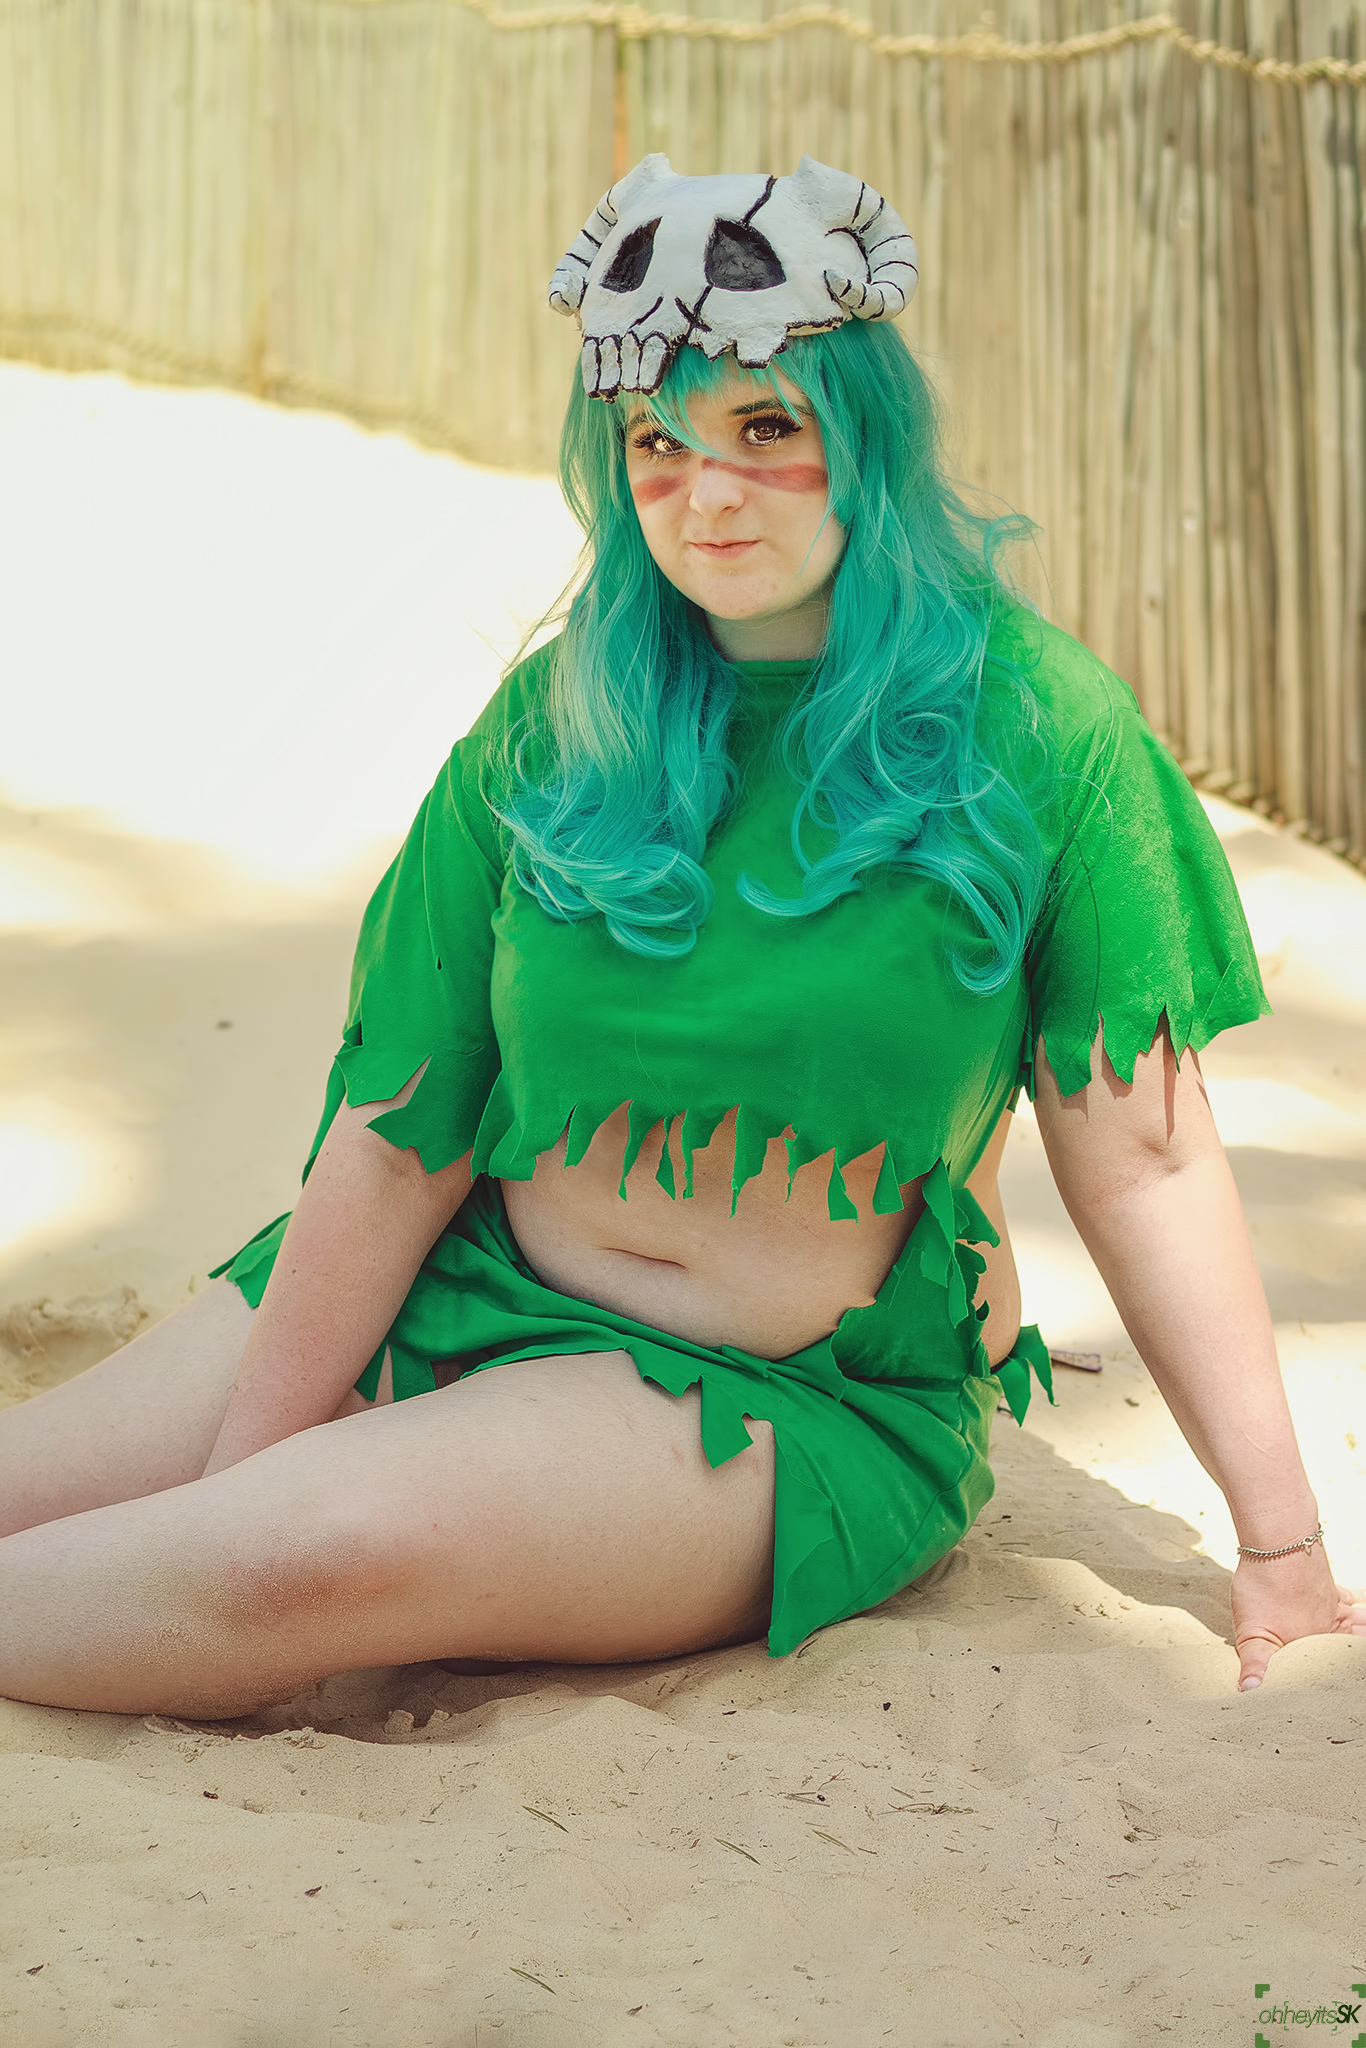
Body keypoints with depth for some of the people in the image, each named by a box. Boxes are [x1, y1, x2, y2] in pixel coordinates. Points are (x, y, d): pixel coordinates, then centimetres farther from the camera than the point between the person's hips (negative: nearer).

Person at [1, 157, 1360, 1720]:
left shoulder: (1036, 728, -10)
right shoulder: (552, 724, -3)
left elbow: (1139, 1154, -7)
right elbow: (396, 1138, -5)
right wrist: (230, 1487, -9)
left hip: (807, 1403, -3)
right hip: (470, 1299, 4)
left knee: (327, 1547, -29)